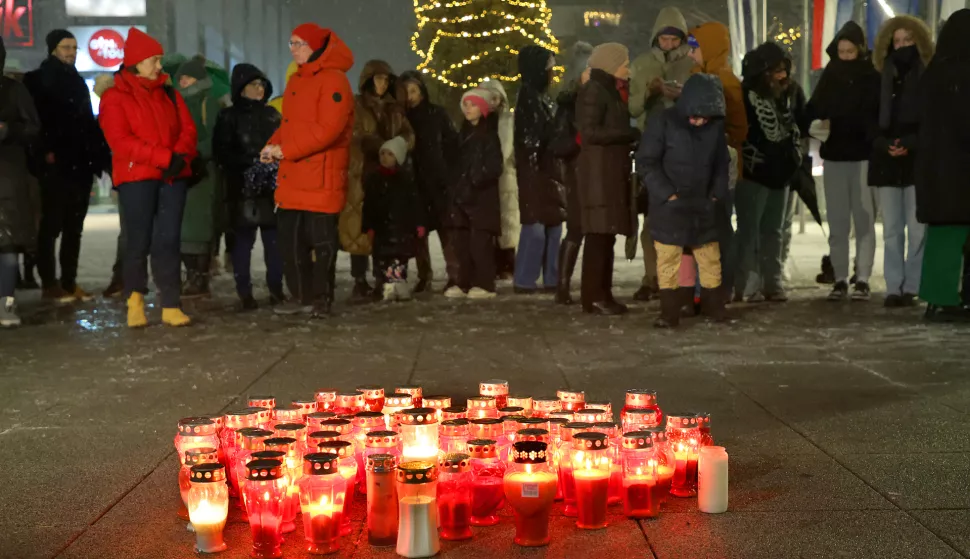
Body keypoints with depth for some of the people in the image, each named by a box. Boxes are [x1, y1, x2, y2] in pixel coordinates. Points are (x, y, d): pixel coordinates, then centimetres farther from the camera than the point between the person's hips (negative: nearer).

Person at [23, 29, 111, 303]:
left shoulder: (78, 82, 18)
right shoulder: (36, 81, 0)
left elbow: (89, 123, 18)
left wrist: (100, 154, 10)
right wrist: (46, 152, -17)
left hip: (80, 165, 6)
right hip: (54, 165, -6)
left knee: (74, 227, 8)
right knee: (51, 226, -3)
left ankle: (69, 282, 14)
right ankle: (50, 284, 3)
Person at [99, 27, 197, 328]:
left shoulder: (170, 94, 16)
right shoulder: (115, 97, -1)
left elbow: (188, 129, 10)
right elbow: (121, 141, -11)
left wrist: (181, 156, -12)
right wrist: (166, 157, -17)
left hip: (173, 177, 4)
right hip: (136, 178, -4)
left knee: (168, 241, 0)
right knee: (139, 240, -1)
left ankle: (171, 305, 0)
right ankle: (135, 299, 17)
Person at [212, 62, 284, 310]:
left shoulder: (271, 114, 16)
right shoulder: (229, 117, 4)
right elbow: (221, 153, -3)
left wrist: (275, 163, -4)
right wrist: (251, 163, -12)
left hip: (272, 188, 3)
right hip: (243, 189, -3)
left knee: (274, 239, 1)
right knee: (244, 239, -3)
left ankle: (276, 288, 11)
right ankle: (245, 292, 3)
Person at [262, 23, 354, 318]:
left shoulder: (333, 80, -11)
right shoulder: (295, 80, 18)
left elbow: (328, 129, -20)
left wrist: (285, 150, -19)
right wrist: (274, 146, 1)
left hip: (321, 177, -8)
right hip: (292, 176, 9)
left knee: (321, 240, -1)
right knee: (290, 239, 11)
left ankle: (321, 298, 10)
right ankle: (301, 296, 21)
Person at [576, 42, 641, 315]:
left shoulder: (612, 90, 21)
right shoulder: (594, 91, -8)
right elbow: (590, 132, -17)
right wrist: (631, 134, -14)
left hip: (613, 170, 9)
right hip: (598, 170, -9)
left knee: (607, 234, 8)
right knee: (598, 233, -10)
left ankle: (603, 295, 12)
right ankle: (593, 298, -9)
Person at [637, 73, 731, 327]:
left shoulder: (715, 126, -1)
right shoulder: (662, 122, -12)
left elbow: (722, 163, 12)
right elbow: (645, 162, -11)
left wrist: (718, 193, 3)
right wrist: (666, 193, -15)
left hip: (703, 205, 4)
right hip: (669, 206, -4)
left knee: (711, 259, 11)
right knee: (668, 260, 0)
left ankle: (715, 307, 24)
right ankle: (669, 313, 7)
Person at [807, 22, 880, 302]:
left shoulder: (873, 77, 0)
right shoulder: (829, 76, 8)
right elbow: (814, 110, 7)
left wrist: (876, 144, -19)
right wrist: (816, 124, -14)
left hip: (864, 156, -3)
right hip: (834, 156, 3)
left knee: (863, 219, -1)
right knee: (837, 222, 4)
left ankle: (862, 279, 2)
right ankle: (840, 280, 9)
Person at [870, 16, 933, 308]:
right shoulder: (882, 80, 14)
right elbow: (872, 121, 12)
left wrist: (911, 144, -14)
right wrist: (885, 145, -6)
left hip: (919, 161, -3)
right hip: (887, 161, 3)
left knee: (917, 229, -6)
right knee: (891, 230, 0)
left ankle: (912, 287, -3)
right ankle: (894, 288, 1)